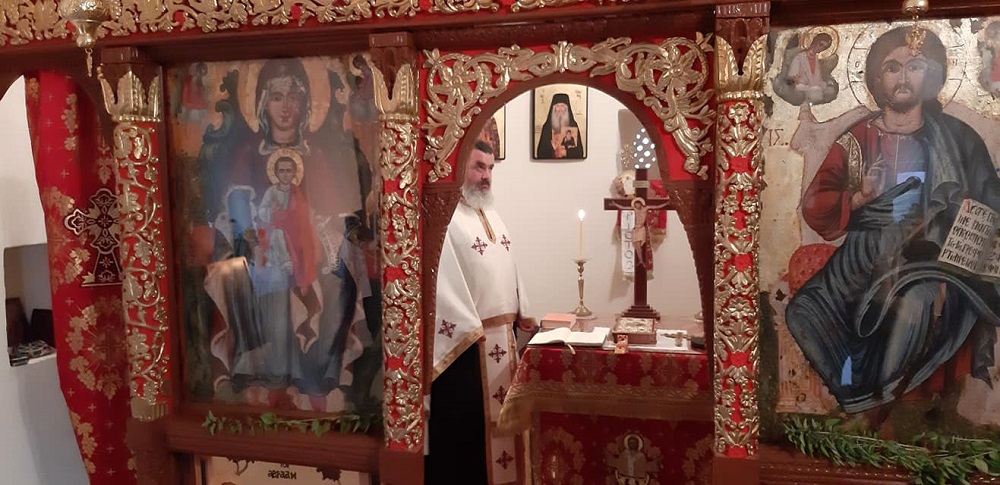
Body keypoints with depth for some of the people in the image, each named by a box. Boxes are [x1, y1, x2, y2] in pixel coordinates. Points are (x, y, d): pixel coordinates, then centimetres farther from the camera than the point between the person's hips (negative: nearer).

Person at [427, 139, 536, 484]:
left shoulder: (490, 214, 16)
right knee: (461, 420, 1)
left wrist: (521, 312, 15)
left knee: (497, 411, 16)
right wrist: (470, 327, -20)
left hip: (502, 333, 9)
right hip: (464, 336, -8)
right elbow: (444, 278, -19)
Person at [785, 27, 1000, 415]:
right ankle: (858, 399, -1)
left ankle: (886, 404, -13)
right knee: (804, 312, -20)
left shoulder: (958, 138, 9)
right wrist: (858, 197, -15)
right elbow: (814, 207, 3)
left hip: (932, 256, -1)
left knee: (914, 305, -33)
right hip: (865, 256, 2)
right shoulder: (856, 140, 10)